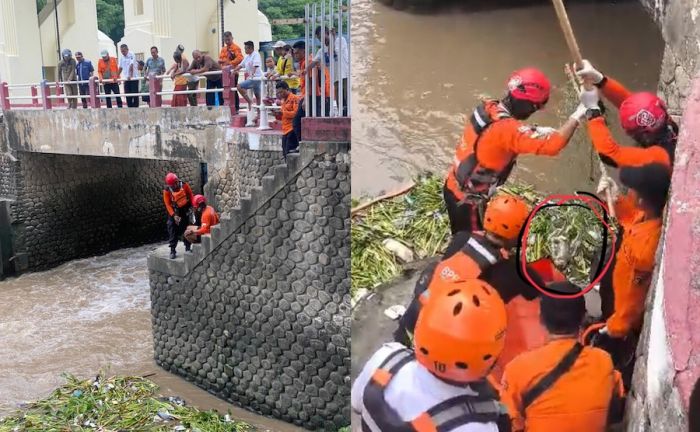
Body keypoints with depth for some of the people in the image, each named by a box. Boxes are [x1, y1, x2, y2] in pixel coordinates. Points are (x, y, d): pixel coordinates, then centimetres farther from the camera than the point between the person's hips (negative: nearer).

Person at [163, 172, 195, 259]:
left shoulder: (184, 185, -14)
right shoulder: (167, 191, -16)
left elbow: (191, 195, -2)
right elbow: (168, 204, -16)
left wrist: (192, 206, -9)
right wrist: (174, 215, -25)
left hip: (185, 210, 1)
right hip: (175, 211, -1)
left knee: (186, 228, 8)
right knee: (172, 230, -6)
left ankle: (187, 248, 21)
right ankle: (172, 250, -1)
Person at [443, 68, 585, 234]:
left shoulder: (487, 107, -7)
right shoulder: (507, 128, -32)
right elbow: (553, 145, -38)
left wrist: (537, 132, -1)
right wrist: (577, 116, -25)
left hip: (454, 186, 8)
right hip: (466, 199, -8)